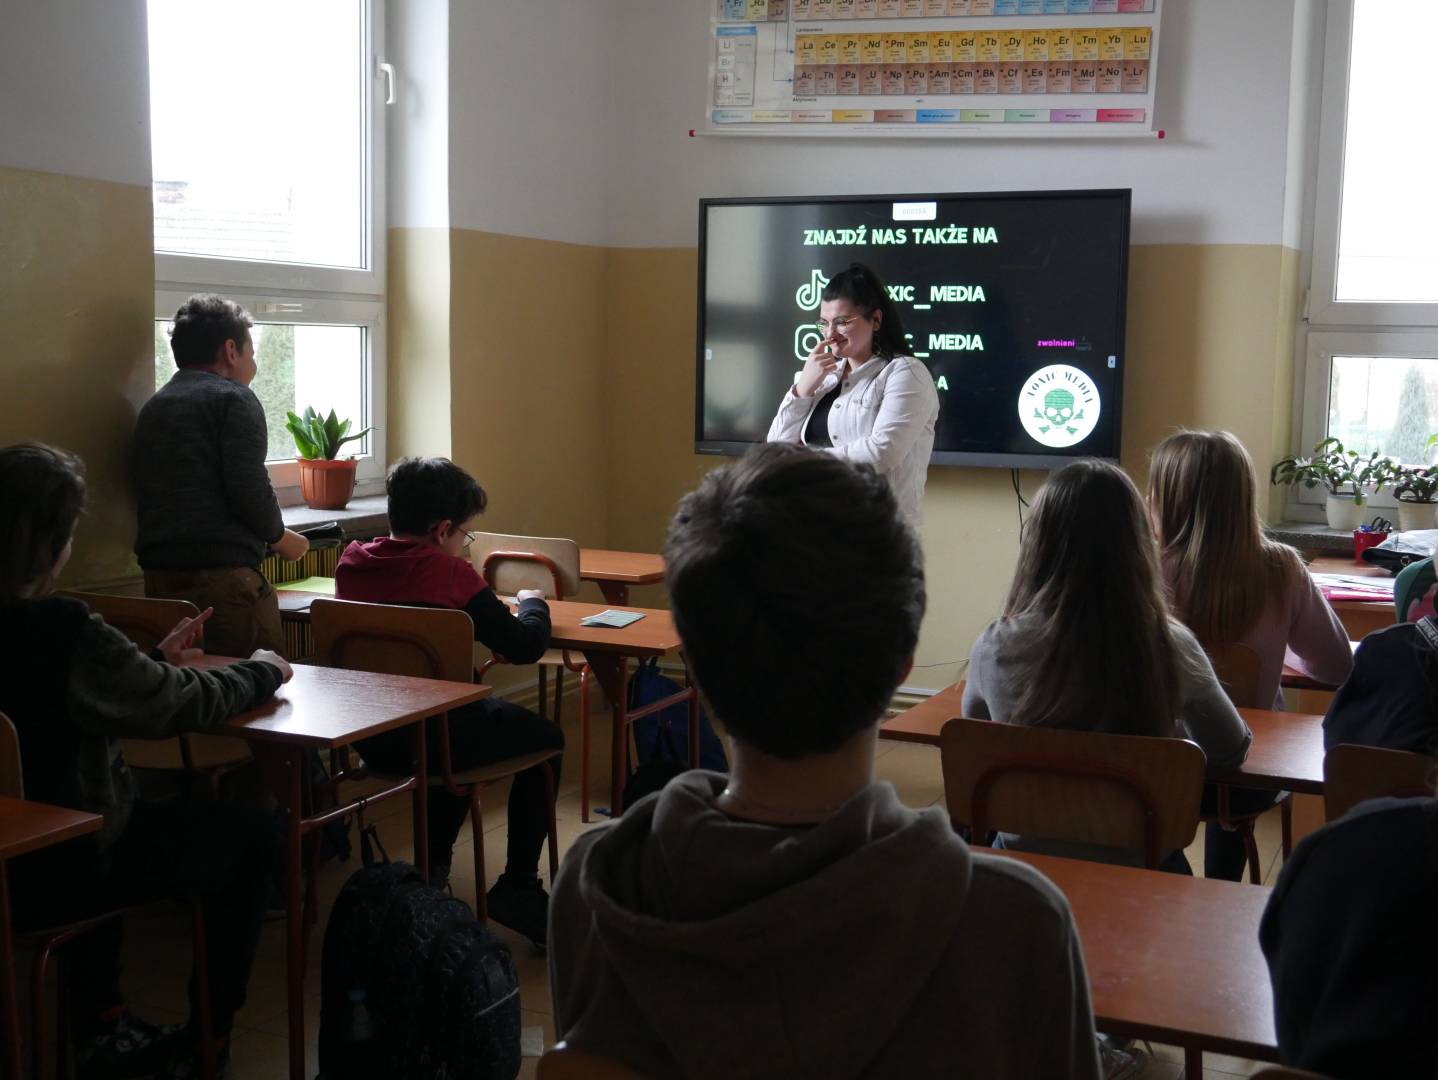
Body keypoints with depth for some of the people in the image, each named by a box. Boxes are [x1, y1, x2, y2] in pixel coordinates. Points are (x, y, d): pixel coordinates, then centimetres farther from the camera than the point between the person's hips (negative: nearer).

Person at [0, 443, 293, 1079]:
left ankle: (99, 1027, 40)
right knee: (250, 839, 13)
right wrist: (262, 671, 1)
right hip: (58, 874, -8)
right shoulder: (61, 632, -29)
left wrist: (157, 661, 14)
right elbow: (192, 706, -17)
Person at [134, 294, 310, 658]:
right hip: (225, 575, -8)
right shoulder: (234, 398, -3)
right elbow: (251, 490, -14)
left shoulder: (152, 408, 19)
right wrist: (280, 538, 5)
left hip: (158, 576, 8)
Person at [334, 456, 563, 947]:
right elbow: (524, 646, -11)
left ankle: (433, 862, 38)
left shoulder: (351, 562, 1)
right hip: (432, 740, -7)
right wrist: (533, 604, 9)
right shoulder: (449, 573, -16)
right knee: (545, 739, 17)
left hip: (368, 737, 7)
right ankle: (517, 888, 14)